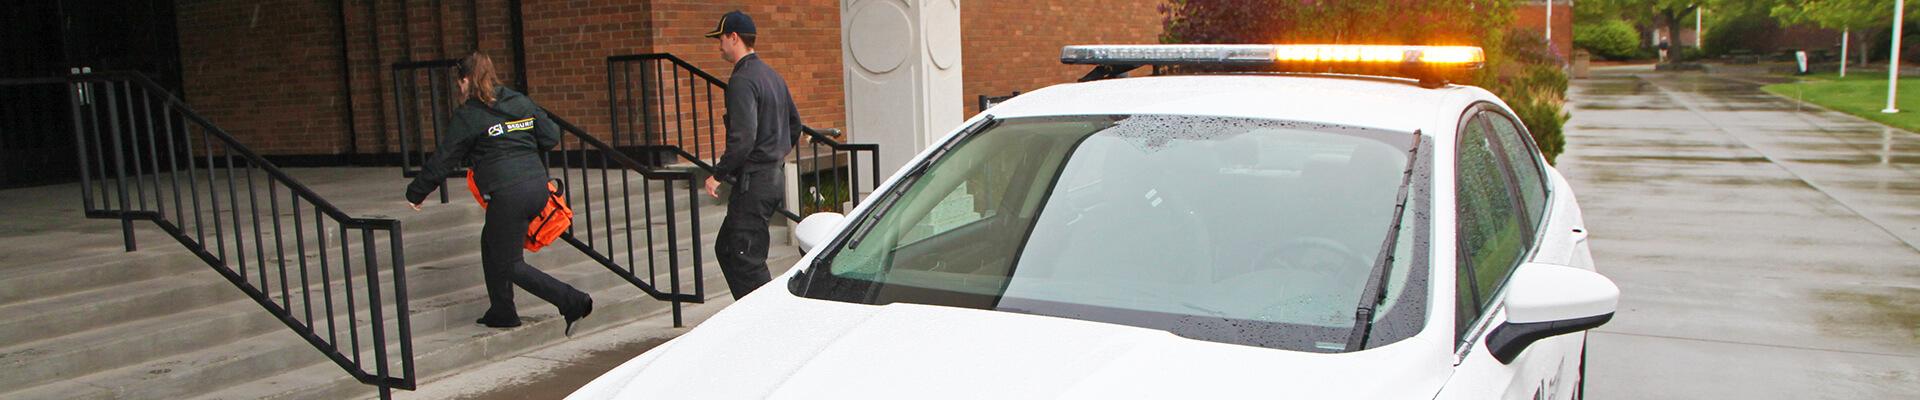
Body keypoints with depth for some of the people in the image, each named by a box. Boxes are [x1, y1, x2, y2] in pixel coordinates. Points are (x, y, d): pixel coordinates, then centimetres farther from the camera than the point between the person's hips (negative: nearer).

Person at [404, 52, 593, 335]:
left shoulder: (468, 115, -3)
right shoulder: (521, 102, 12)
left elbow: (443, 160, 2)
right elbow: (551, 137, 10)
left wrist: (416, 193, 15)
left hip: (507, 195, -7)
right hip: (537, 187, 8)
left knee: (511, 265, 2)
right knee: (491, 242, 25)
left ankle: (574, 302, -10)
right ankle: (502, 312, 30)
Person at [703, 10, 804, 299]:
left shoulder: (742, 81, -16)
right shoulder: (772, 75, 15)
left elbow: (743, 138, -24)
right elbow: (795, 123, 23)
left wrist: (718, 174, -15)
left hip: (753, 182, -10)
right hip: (774, 177, 10)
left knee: (747, 261, -5)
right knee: (725, 249, 18)